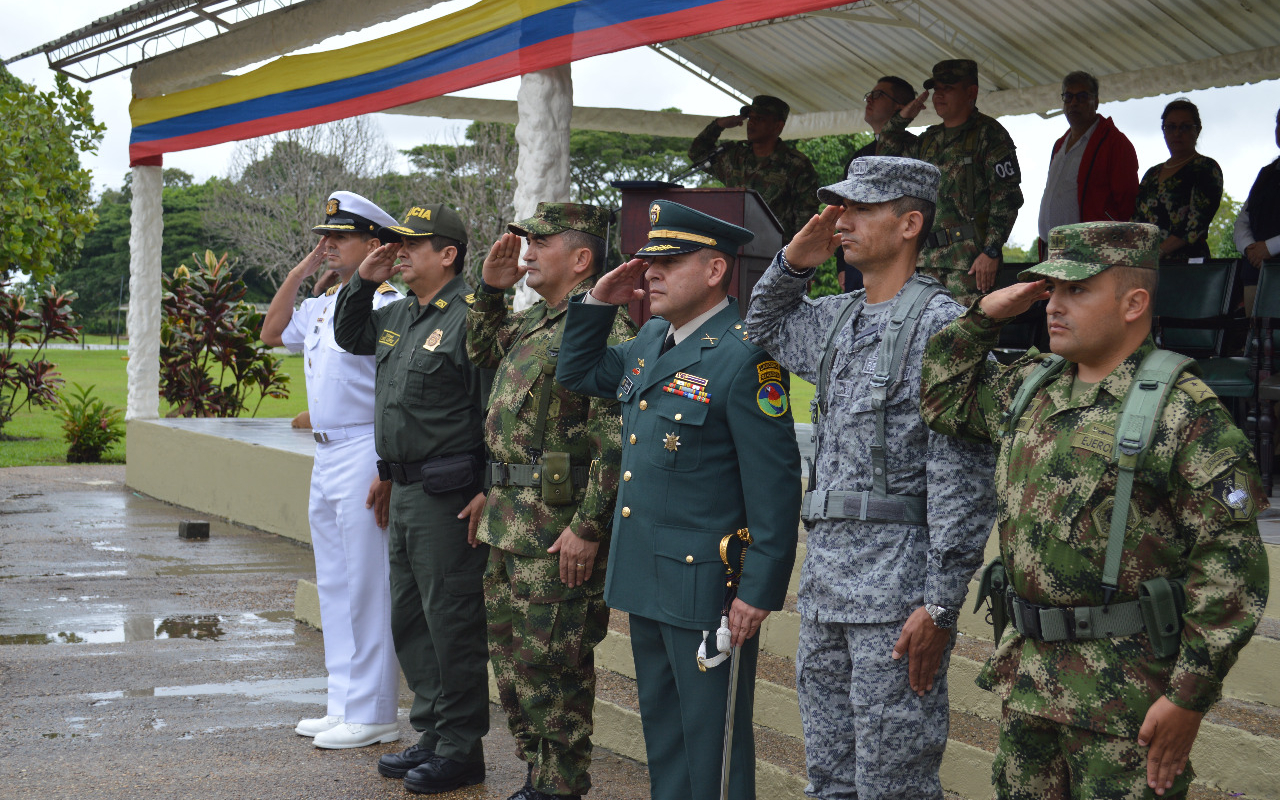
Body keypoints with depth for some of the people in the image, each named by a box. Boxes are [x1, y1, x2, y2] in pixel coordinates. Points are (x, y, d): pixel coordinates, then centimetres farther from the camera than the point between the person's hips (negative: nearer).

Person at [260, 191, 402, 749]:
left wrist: (388, 472, -23)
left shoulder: (387, 307, -14)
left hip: (366, 457, -10)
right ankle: (343, 704, 23)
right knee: (334, 587, 14)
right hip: (326, 458, 10)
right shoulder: (324, 306, 13)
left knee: (366, 589, -5)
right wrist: (301, 270, 15)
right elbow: (272, 333, 27)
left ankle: (371, 715, 1)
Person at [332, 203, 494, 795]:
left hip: (449, 496, -10)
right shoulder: (399, 315, 13)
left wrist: (488, 491, -21)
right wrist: (362, 281, 14)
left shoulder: (471, 317, -14)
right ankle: (432, 735, 26)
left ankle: (461, 750, 7)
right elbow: (349, 336, 32)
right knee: (409, 620, 16)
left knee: (451, 622, -3)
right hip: (404, 490, 10)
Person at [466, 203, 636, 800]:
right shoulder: (535, 321, 15)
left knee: (552, 666, -3)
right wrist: (490, 287, 17)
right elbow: (481, 349, 34)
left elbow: (616, 440, -21)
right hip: (509, 519, 10)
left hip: (559, 526, -10)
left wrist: (587, 528, -23)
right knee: (510, 653, 16)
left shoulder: (605, 325, -16)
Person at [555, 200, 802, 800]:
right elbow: (576, 374, 27)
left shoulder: (744, 358, -17)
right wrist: (597, 302, 11)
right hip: (645, 578, 9)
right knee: (661, 727, 19)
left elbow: (775, 485, -18)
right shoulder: (651, 341, 10)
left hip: (706, 585, -9)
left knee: (710, 739, 0)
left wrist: (759, 591, -19)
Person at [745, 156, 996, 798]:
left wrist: (940, 606, -20)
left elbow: (962, 477, -16)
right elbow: (765, 330, 37)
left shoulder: (940, 324, -11)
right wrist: (792, 262, 15)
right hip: (825, 576, 8)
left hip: (898, 588, -8)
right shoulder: (837, 320, 14)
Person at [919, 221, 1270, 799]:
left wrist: (1189, 697, -19)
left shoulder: (1183, 412, -13)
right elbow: (944, 399, 28)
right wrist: (983, 315, 12)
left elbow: (1232, 562, -16)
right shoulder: (1028, 387, 11)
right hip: (1026, 678, 7)